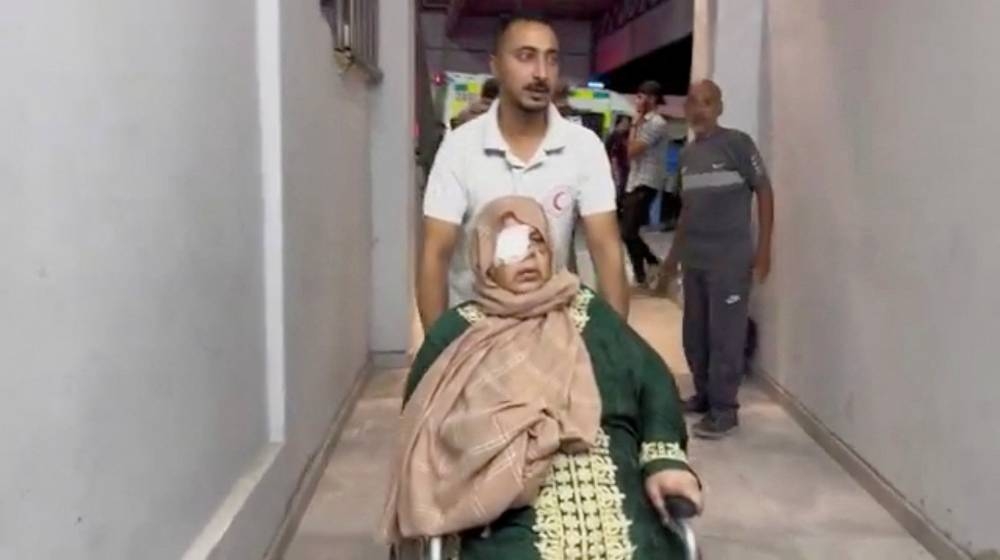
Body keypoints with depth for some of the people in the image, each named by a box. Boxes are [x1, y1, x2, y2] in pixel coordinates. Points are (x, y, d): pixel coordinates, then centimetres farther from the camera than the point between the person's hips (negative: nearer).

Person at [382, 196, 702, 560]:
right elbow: (423, 421, 4)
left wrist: (666, 459, -3)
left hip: (615, 493, 2)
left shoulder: (589, 313, 18)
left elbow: (654, 382, 14)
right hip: (509, 514, -2)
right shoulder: (457, 331, 11)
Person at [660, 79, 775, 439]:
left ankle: (724, 409, 6)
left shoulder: (737, 143, -6)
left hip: (730, 259, -6)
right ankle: (704, 395, 27)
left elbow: (764, 192, -5)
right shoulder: (686, 154, 12)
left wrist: (763, 248, -11)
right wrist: (674, 253, 21)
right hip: (693, 259, 6)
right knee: (694, 334, 12)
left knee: (725, 336, -3)